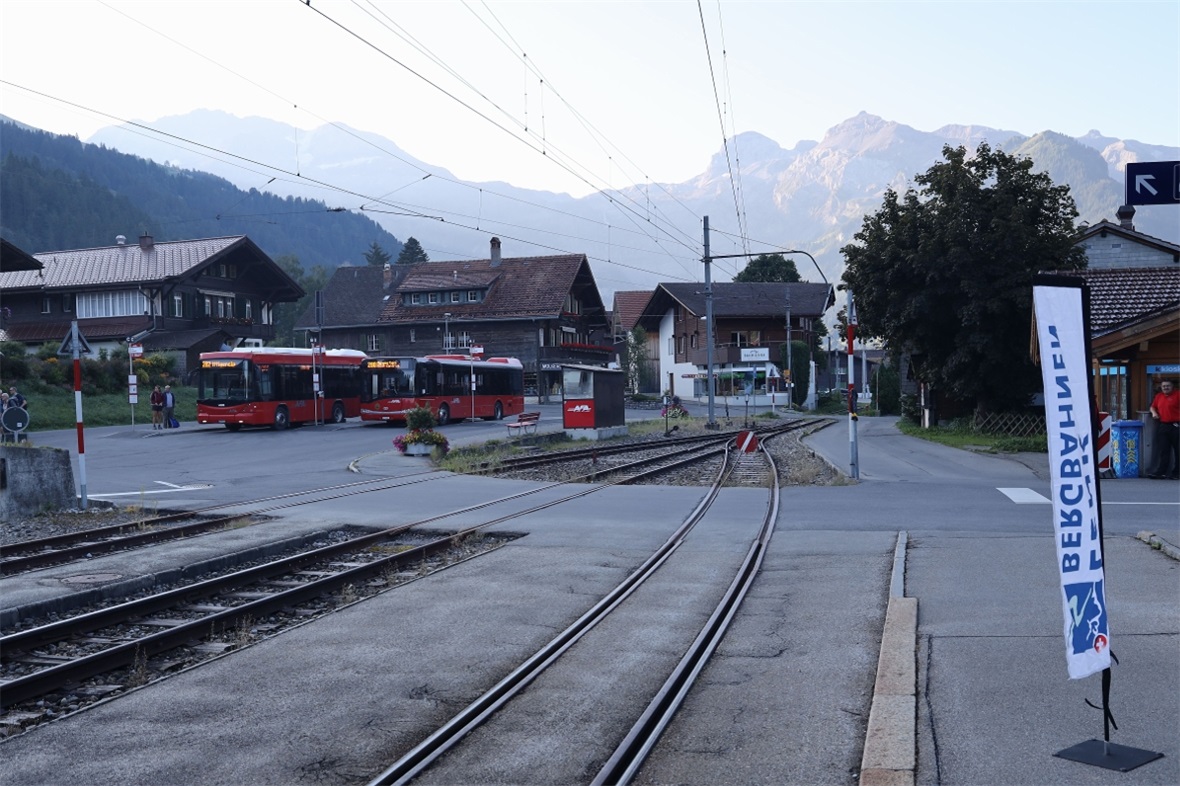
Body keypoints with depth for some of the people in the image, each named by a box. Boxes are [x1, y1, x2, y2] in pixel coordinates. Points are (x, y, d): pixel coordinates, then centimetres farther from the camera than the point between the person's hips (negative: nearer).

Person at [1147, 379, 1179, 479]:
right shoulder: (1158, 396, 14)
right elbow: (1153, 406, 27)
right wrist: (1154, 412, 6)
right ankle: (1160, 471, 1)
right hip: (1162, 425, 5)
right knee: (1162, 450, 3)